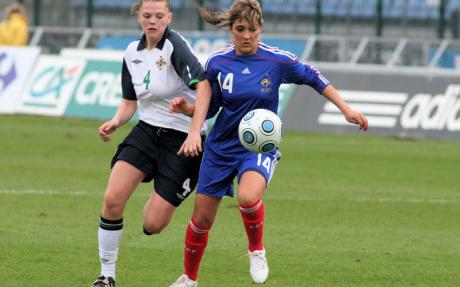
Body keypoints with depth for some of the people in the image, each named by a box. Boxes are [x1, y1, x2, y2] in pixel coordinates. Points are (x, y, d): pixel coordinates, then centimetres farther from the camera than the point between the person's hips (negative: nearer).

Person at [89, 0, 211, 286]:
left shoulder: (175, 45, -16)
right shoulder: (132, 52, 5)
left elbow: (203, 84, -29)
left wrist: (195, 132, -38)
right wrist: (116, 121, -6)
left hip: (182, 139, -5)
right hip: (146, 131, 5)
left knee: (152, 225, -9)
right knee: (112, 200, -16)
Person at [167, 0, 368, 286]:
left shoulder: (277, 61, -11)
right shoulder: (217, 62, -5)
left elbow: (313, 77, 3)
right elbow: (209, 108, 5)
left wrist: (347, 109, 2)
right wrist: (187, 108, -15)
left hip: (260, 146, -3)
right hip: (221, 146, 3)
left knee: (248, 197, -35)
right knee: (202, 218, 7)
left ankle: (257, 250, -6)